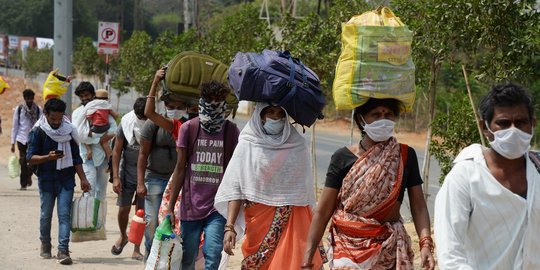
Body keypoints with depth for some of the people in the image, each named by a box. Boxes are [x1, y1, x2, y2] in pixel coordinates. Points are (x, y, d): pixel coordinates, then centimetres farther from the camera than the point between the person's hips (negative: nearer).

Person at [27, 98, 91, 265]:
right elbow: (30, 158, -8)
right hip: (46, 180, -1)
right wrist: (48, 157, -25)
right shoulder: (38, 132, -4)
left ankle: (63, 250, -13)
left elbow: (75, 157, 10)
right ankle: (45, 244, 33)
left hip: (66, 180, 1)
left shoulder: (69, 131, 4)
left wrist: (83, 179, 5)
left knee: (64, 214, -9)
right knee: (46, 215, 10)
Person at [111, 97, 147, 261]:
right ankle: (123, 236, 34)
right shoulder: (126, 123, -9)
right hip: (128, 172, 1)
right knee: (123, 209, 4)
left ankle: (137, 250, 15)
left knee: (141, 211, 4)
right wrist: (115, 177, -7)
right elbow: (117, 151, -2)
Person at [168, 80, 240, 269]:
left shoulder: (231, 131, 1)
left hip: (218, 206, -1)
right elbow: (180, 168, 5)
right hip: (191, 205, 1)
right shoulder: (188, 128, 0)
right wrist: (171, 207, 2)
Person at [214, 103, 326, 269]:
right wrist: (229, 227, -13)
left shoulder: (298, 145, 7)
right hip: (260, 223, -1)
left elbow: (307, 191, 13)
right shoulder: (247, 144, 0)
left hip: (294, 222, 1)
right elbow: (235, 188, -3)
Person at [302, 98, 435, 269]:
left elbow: (418, 206, -4)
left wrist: (426, 244, -20)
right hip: (349, 248, -1)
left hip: (391, 249, 2)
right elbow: (323, 212, -5)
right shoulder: (343, 158, -6)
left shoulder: (405, 156, -1)